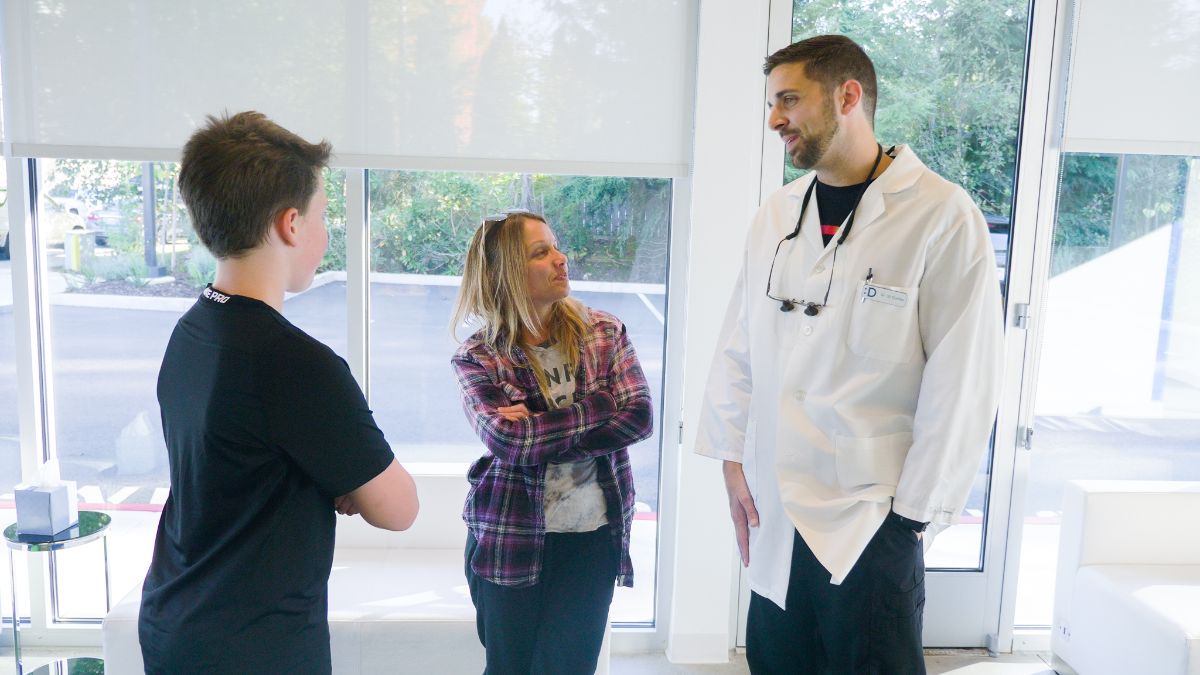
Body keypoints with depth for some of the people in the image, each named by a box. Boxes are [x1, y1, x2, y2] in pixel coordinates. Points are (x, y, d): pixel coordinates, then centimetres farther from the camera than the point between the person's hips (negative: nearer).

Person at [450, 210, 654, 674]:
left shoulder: (605, 333, 0)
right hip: (509, 540, -1)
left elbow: (639, 418, -11)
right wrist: (596, 408, -17)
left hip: (593, 535, 1)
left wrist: (539, 433, -16)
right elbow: (506, 438, -21)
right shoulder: (477, 357, -6)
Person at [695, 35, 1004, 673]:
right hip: (773, 510, 6)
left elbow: (963, 386, -12)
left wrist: (914, 511, -10)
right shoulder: (775, 213, 6)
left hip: (871, 521, -5)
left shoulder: (942, 215, -11)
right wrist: (733, 459, 5)